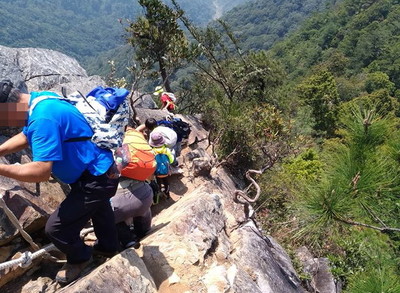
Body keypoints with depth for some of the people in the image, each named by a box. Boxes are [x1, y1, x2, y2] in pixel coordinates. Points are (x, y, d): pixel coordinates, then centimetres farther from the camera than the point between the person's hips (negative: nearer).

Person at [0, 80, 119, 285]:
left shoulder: (43, 118, -34)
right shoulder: (39, 99, -3)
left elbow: (41, 172, -36)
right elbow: (26, 136, 11)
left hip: (96, 179, -10)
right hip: (100, 170, 10)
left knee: (56, 228, -3)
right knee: (98, 207, 32)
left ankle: (80, 258, 27)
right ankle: (109, 247, 59)